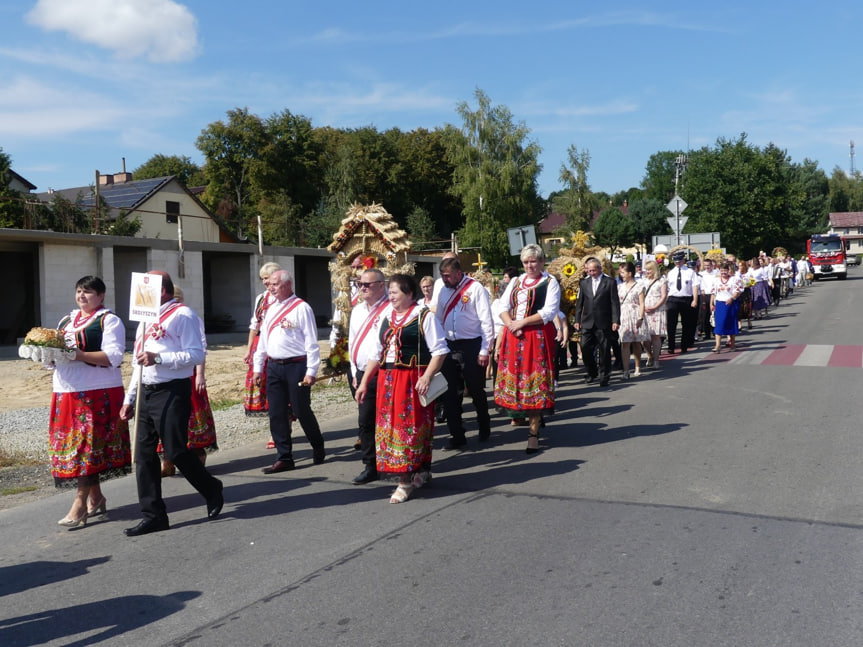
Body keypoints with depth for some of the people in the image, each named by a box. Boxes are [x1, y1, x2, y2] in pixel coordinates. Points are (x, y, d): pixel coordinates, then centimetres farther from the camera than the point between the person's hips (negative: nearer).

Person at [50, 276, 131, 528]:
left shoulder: (109, 320, -3)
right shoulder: (66, 321, 20)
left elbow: (114, 357, -14)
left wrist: (80, 355, -24)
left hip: (97, 392, -7)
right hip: (66, 392, 7)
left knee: (88, 445, -7)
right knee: (79, 445, 9)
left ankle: (80, 504, -4)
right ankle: (96, 498, 21)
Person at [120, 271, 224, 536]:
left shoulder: (182, 315, -7)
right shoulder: (146, 319, 19)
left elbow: (196, 354, -17)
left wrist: (158, 358, -22)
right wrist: (129, 399, 21)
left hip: (172, 393, -8)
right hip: (147, 393, 9)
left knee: (176, 451, -7)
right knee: (143, 454, 6)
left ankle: (212, 490, 19)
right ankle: (153, 515, 14)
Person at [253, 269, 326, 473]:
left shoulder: (301, 308, -8)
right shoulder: (272, 309, 14)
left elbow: (311, 342, -10)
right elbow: (263, 340, 19)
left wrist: (311, 372, -15)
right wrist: (258, 367, 16)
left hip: (296, 366, -6)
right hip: (274, 367, 7)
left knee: (301, 410, 2)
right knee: (277, 414, 5)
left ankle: (318, 449, 25)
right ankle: (284, 457, 13)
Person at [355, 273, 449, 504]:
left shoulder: (424, 316, -6)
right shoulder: (386, 318, 13)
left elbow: (439, 351, -10)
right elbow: (376, 354, 16)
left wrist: (426, 377, -20)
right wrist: (364, 383, 13)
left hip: (412, 380, -7)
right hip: (386, 380, 7)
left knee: (410, 425, -4)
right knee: (389, 425, 9)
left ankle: (407, 480, 4)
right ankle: (421, 473, 22)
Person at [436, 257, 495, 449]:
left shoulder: (475, 288, -8)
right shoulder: (444, 291, 9)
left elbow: (487, 321, -10)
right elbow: (438, 319, 16)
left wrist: (485, 350, -13)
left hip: (471, 346, -5)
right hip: (449, 346, 5)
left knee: (476, 390, 7)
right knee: (450, 393, 4)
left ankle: (484, 429, 30)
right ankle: (456, 435, 12)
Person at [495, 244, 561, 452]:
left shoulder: (550, 282, 0)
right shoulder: (516, 282, 15)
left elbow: (549, 312, -12)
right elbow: (503, 307, 9)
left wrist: (522, 322, -14)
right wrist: (511, 324, -11)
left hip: (538, 336, -5)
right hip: (513, 335, 5)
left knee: (535, 380, -5)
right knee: (513, 375, 3)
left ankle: (534, 431, -1)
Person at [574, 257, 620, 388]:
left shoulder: (610, 282, 0)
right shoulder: (584, 282, 9)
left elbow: (615, 303, -2)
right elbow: (579, 302, 12)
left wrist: (616, 320, -8)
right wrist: (577, 320, 7)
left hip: (604, 323, -3)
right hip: (587, 322, 3)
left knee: (604, 350, 2)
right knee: (585, 348, -1)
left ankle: (604, 376, 14)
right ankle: (592, 373, 19)